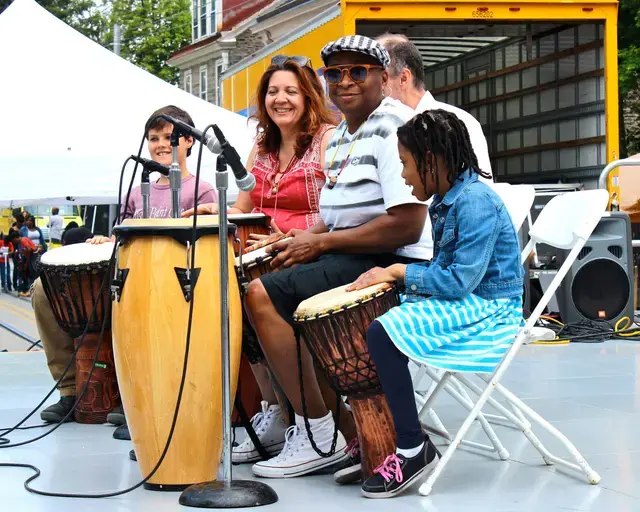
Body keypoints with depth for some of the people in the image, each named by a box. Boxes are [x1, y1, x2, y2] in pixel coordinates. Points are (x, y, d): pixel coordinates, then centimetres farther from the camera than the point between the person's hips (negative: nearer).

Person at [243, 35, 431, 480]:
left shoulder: (395, 127, -12)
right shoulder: (340, 136, 19)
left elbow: (406, 226, -22)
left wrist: (321, 243, -15)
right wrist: (300, 239, 4)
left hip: (392, 263, -10)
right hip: (350, 260, 10)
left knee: (264, 295, -19)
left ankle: (322, 438, -12)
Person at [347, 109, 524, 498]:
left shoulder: (476, 202, -19)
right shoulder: (446, 201, 12)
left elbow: (460, 280, -25)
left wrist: (400, 273, -16)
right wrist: (393, 274, 3)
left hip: (488, 310, -11)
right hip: (462, 303, 11)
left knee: (384, 333, -26)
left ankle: (414, 451, -17)